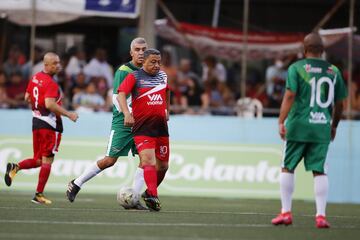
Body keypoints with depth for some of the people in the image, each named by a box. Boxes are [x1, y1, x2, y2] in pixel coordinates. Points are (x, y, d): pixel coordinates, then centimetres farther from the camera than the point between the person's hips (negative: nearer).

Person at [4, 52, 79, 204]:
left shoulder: (35, 78, 9)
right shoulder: (51, 83, -18)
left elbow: (27, 98, 19)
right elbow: (49, 104, -28)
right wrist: (68, 114, -21)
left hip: (36, 122, 8)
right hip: (50, 124, -8)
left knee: (38, 160, 17)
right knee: (47, 160, 0)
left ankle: (15, 167, -6)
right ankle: (39, 195, 1)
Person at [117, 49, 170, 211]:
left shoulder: (163, 76, 13)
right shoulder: (135, 77, -4)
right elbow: (121, 94, -18)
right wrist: (127, 113, -33)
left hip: (161, 128, 6)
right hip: (142, 128, -6)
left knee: (162, 166, 12)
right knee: (148, 161, -23)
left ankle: (149, 193, 33)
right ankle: (153, 196, -32)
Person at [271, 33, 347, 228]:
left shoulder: (297, 68, -2)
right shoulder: (333, 71, 8)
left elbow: (290, 96, -12)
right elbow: (339, 104, 11)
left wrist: (281, 122, -12)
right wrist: (334, 126, 24)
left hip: (298, 126, -2)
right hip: (322, 128, 2)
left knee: (287, 168, 9)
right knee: (320, 171, 4)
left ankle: (286, 212, 9)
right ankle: (321, 216, -2)